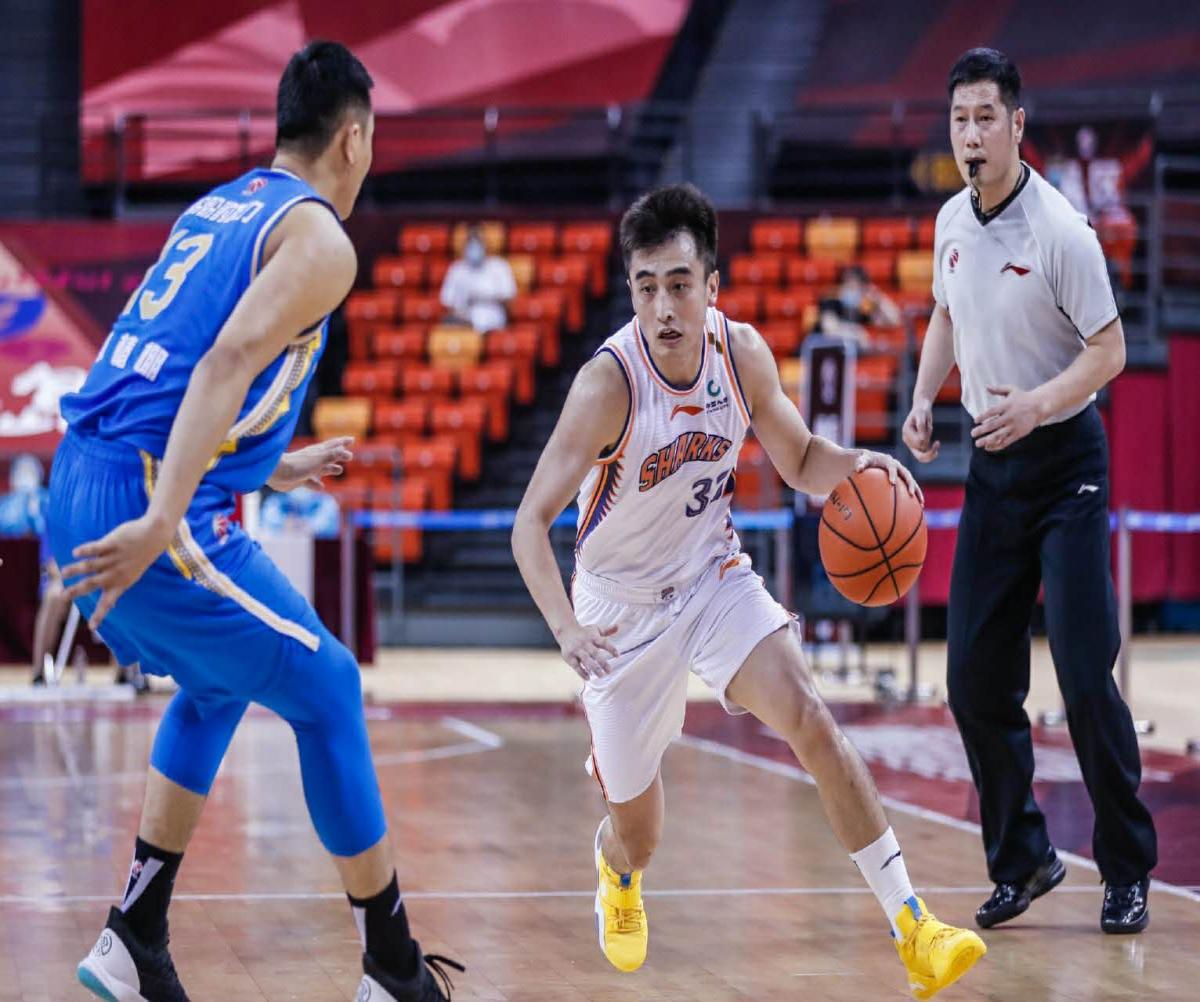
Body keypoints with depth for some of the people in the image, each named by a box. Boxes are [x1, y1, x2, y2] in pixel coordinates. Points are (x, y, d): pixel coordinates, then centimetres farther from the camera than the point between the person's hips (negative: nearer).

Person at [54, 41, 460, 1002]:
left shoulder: (218, 208, 21)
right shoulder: (318, 238, -5)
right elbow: (225, 365, -20)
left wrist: (274, 465, 39)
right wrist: (161, 524, -28)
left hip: (80, 488, 8)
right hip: (152, 505, -8)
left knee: (217, 683, 27)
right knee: (326, 691, 6)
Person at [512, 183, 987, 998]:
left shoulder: (743, 352, -12)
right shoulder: (608, 385, -27)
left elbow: (799, 459, 5)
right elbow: (532, 522, -26)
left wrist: (851, 466, -19)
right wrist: (565, 626, -43)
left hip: (715, 578, 3)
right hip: (623, 607, -3)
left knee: (809, 720, -22)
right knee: (638, 832, 8)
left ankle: (913, 928, -19)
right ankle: (618, 876, 49)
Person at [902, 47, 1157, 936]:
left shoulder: (1060, 231, -17)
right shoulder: (952, 222, 4)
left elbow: (1109, 349, -14)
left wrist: (1034, 407, -27)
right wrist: (925, 397, 6)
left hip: (1063, 461, -6)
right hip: (991, 465, 6)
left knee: (1086, 679, -9)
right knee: (976, 681, 3)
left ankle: (1129, 871, 3)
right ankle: (1021, 859, 16)